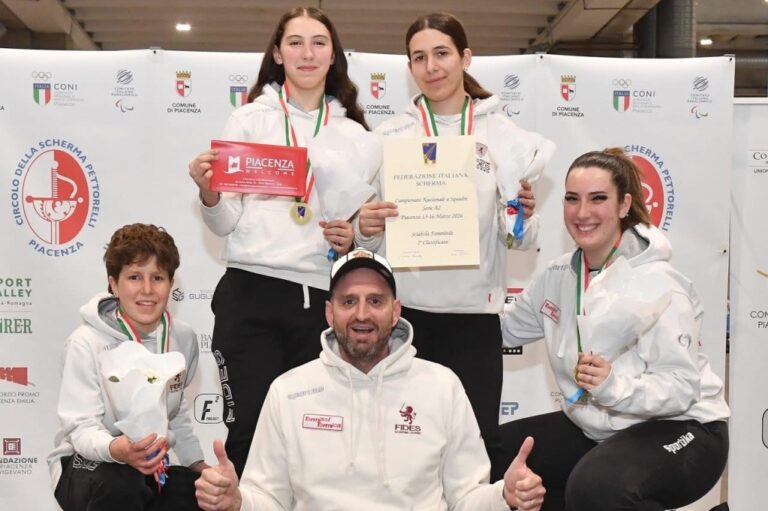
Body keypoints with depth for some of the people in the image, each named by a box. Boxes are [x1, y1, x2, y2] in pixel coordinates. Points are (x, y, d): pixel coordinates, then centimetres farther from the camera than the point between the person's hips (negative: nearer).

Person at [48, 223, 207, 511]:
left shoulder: (183, 338, -2)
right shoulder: (86, 343, -20)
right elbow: (81, 428, -23)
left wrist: (196, 462, 6)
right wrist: (117, 449, -43)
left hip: (148, 464, 5)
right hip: (85, 463, -4)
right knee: (118, 485, -37)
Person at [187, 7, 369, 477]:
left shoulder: (353, 133, 12)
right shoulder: (250, 119, 6)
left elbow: (363, 221, 19)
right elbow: (226, 224, 3)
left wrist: (353, 238, -3)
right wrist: (209, 195, -17)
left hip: (322, 299, 2)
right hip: (251, 294, -2)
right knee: (248, 433, -2)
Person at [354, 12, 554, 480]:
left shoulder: (504, 134, 4)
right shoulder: (390, 136, 5)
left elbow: (520, 241, 4)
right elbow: (366, 232, 7)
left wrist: (523, 218, -17)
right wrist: (365, 227, -15)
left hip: (475, 314, 0)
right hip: (404, 311, 1)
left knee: (480, 441, 5)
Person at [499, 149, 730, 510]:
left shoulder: (656, 285, -19)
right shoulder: (559, 275, 2)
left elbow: (682, 386, -23)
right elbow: (506, 327, 16)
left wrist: (615, 387, -38)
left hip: (679, 428, -7)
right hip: (596, 428, 8)